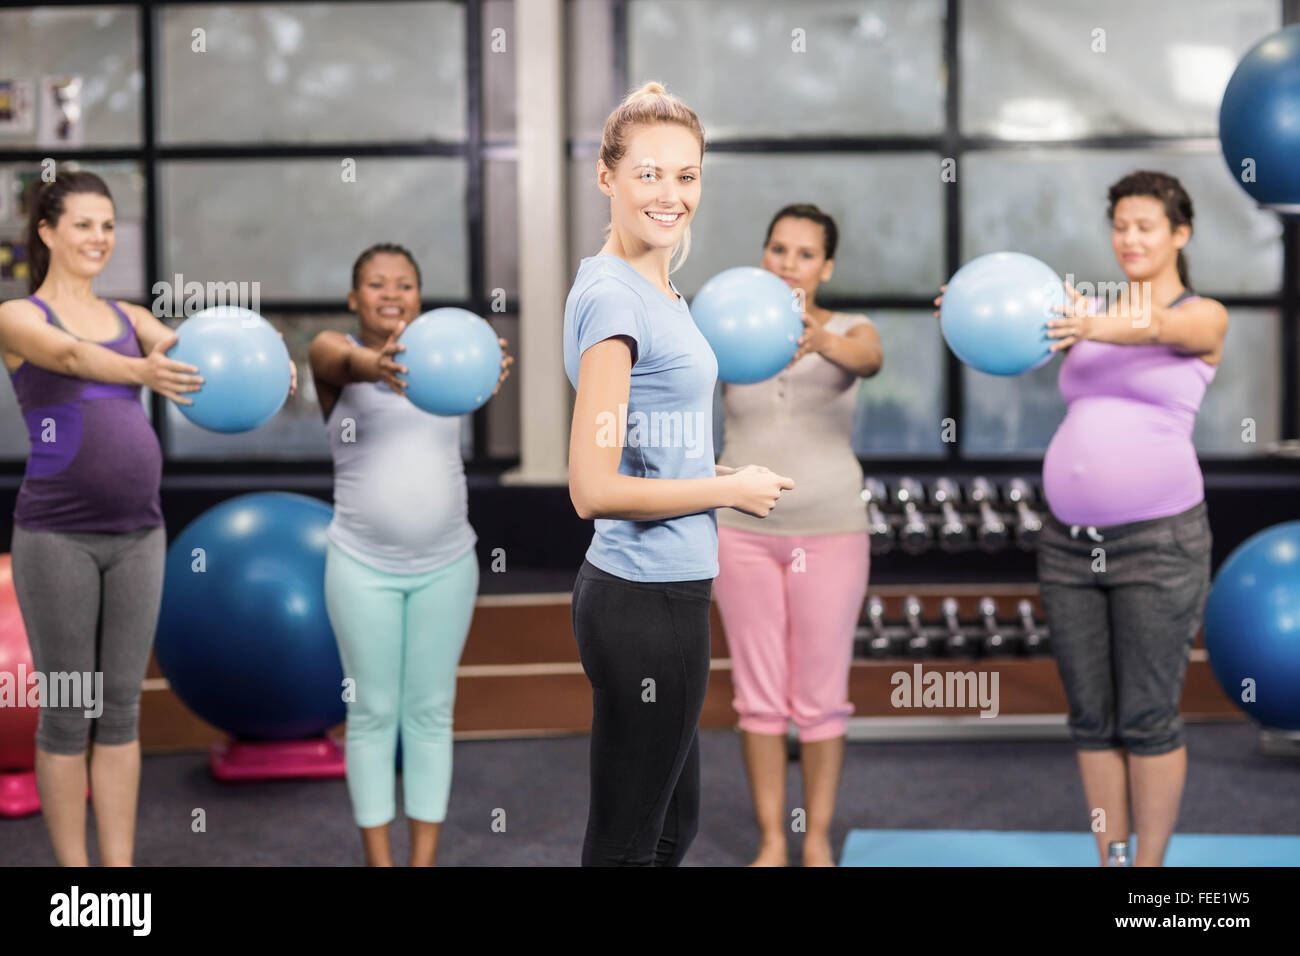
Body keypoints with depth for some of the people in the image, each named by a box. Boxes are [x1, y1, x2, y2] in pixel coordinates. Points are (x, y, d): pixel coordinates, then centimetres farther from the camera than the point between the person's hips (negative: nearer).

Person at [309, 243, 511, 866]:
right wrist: (372, 363, -54)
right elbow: (342, 361, -29)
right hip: (363, 565, -2)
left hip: (445, 564, 2)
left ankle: (425, 860, 18)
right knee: (373, 713, 7)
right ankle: (379, 861, 17)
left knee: (431, 711, 9)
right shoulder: (335, 353, -4)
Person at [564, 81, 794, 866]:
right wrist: (732, 490, -13)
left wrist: (721, 473, 6)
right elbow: (594, 490, -24)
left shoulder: (660, 290, 11)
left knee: (675, 823, 21)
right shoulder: (612, 297, -18)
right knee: (628, 843, 3)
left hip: (666, 594, 10)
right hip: (648, 602, -10)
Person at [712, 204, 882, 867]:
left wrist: (821, 341, -49)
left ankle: (818, 841, 20)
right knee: (759, 696, 7)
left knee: (821, 695, 6)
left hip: (829, 530, -1)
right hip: (744, 530, 1)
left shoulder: (848, 332, -2)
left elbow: (870, 358, -26)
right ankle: (771, 841, 19)